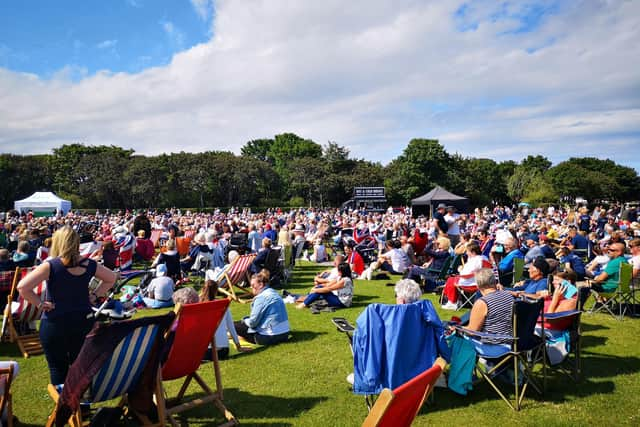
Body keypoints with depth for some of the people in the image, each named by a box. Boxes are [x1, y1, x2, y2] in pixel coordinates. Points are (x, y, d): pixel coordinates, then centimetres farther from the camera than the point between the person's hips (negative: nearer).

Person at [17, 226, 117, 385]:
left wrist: (40, 304, -13)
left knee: (58, 369, 11)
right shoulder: (88, 264, -4)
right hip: (84, 321, 4)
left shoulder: (51, 265, -16)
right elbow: (111, 278, 9)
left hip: (54, 324, -4)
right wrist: (95, 295, 7)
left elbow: (22, 287, -24)